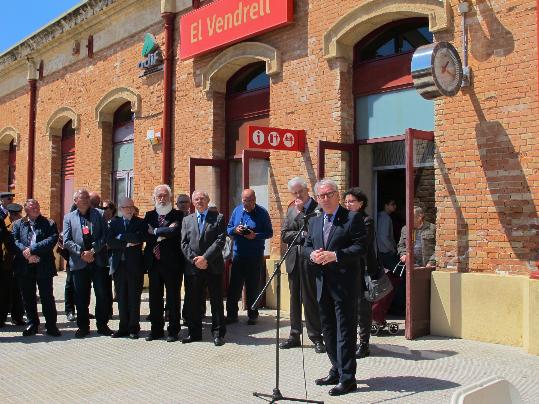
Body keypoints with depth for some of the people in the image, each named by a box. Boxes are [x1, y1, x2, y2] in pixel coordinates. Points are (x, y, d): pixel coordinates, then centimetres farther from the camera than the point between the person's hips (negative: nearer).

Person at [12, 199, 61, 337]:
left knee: (47, 297, 1)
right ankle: (32, 324, 23)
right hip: (24, 267, 2)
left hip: (44, 266, -2)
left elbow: (52, 239, -10)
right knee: (28, 297, 10)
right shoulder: (18, 224, 11)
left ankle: (51, 325, 9)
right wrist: (25, 252, -18)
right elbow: (14, 240, -1)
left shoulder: (49, 224, 5)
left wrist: (33, 249, -17)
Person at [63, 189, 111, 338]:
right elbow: (67, 241, 0)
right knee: (81, 297, 6)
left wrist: (93, 250, -13)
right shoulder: (69, 218, 8)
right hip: (79, 262, 1)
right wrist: (82, 253, -12)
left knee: (102, 295, 2)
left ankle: (102, 325, 14)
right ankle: (83, 326, 18)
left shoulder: (99, 215, 6)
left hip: (98, 261, 0)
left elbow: (105, 236, -2)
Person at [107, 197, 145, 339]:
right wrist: (127, 244, -13)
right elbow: (109, 242, -3)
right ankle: (123, 327, 16)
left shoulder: (140, 223, 3)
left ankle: (134, 328, 10)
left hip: (135, 265, -3)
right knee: (121, 298, 8)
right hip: (119, 264, 3)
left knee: (134, 298, 3)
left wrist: (121, 237, -9)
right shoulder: (114, 222, 10)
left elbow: (140, 238, -16)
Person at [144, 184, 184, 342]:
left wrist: (155, 231, -10)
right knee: (154, 298, 11)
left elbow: (174, 231, -21)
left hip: (172, 262, -4)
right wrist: (164, 232, -14)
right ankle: (156, 329, 22)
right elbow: (145, 235, -5)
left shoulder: (178, 215, -2)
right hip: (154, 262, 4)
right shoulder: (149, 215, 10)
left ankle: (173, 331, 13)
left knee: (173, 298, 4)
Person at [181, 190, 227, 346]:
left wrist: (205, 258, -15)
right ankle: (194, 333, 19)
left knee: (216, 302, 2)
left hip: (213, 267, -3)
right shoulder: (187, 220, 13)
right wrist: (194, 260, -8)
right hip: (193, 267, 3)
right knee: (192, 302, 7)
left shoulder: (218, 218, 3)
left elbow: (220, 241, -7)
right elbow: (184, 243, 6)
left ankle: (218, 333, 10)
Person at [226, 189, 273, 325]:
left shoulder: (262, 213, -4)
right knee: (234, 285, 3)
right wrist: (235, 230, -12)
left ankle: (252, 315, 14)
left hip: (255, 256, -3)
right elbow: (228, 229, 11)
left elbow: (269, 233, -5)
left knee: (253, 287, 5)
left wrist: (255, 235, -21)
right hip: (238, 254, 3)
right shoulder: (237, 210, 6)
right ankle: (231, 314, 12)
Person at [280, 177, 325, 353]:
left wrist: (300, 211, -16)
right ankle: (295, 336, 23)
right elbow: (284, 235, 4)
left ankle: (316, 337, 9)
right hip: (294, 260, 6)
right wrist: (302, 235, -9)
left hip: (310, 261, -6)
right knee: (295, 299, 13)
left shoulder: (318, 208, -7)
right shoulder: (291, 210, 14)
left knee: (311, 299, -2)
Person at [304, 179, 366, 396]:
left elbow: (360, 247, -12)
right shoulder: (314, 222, 14)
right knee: (328, 329, 15)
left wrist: (335, 255, -20)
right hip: (322, 283, 7)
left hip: (344, 283, -7)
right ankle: (337, 371, 28)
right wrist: (312, 254, -4)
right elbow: (306, 246, 18)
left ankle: (347, 378, 3)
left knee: (345, 330, -3)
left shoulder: (352, 218, -6)